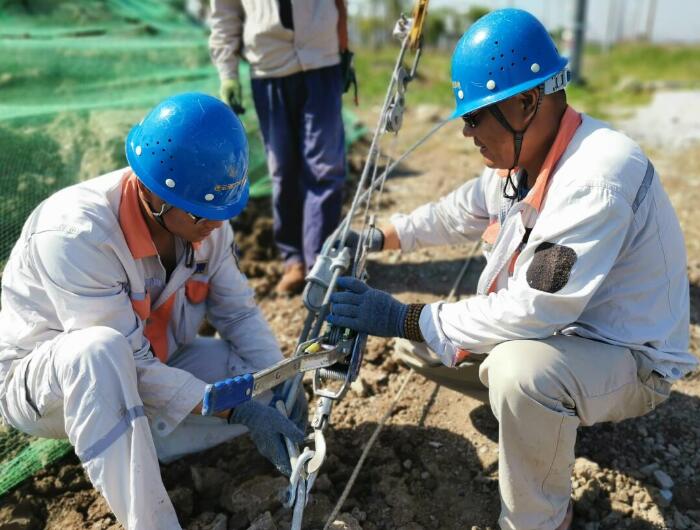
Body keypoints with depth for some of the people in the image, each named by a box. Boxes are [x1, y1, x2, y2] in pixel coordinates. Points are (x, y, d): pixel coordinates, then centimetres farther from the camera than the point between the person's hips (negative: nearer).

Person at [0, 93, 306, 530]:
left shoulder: (204, 220, -14)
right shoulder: (76, 234, -33)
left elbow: (239, 311, -7)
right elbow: (130, 361, -31)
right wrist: (234, 409, -33)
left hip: (150, 371, 6)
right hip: (43, 387, -5)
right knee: (99, 348, -41)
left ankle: (130, 450, -7)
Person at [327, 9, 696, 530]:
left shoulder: (598, 174, -31)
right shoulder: (520, 156, -4)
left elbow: (536, 311, -35)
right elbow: (455, 214, 13)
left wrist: (406, 319, -30)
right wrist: (373, 239, 6)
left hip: (631, 358, -8)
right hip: (554, 330, 8)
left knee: (520, 369, -40)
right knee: (418, 346, 9)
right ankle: (553, 414, 23)